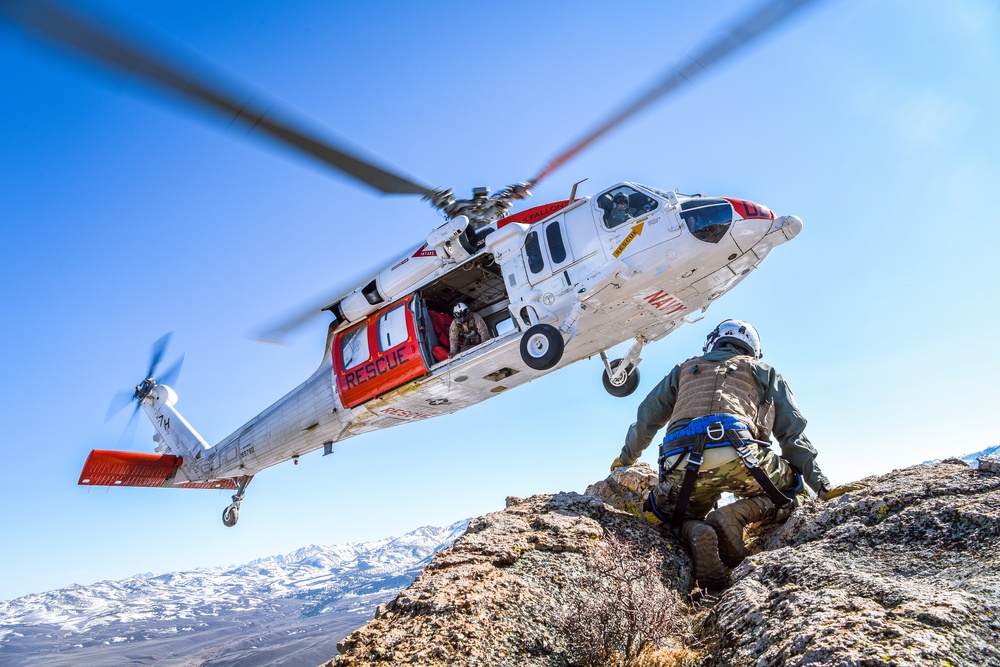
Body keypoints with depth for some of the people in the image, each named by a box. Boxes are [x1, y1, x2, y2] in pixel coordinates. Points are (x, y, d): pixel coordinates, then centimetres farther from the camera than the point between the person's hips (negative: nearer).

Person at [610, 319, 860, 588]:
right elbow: (793, 433, 22)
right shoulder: (763, 372, 30)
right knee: (789, 486, 26)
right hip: (737, 457, -2)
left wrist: (626, 458, 51)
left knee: (685, 516, 30)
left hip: (680, 467, 2)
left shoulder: (685, 369, 34)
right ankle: (735, 515, -4)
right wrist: (822, 485, 23)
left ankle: (695, 533, -8)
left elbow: (645, 420, 37)